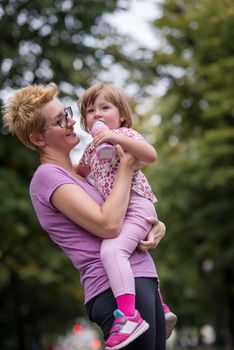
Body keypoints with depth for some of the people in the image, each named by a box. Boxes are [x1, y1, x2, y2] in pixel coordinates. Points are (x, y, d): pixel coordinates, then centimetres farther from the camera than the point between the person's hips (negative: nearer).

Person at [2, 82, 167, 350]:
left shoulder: (79, 171, 20)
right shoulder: (48, 176, -7)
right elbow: (108, 225, -18)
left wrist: (156, 225, 4)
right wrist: (126, 167, -7)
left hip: (145, 280, 9)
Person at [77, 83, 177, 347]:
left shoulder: (124, 134, -4)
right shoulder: (92, 148, 21)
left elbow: (151, 155, -24)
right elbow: (80, 171, 42)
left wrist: (117, 137, -32)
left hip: (135, 205, -11)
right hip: (116, 212, 11)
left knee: (111, 249, -34)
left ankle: (128, 313, -46)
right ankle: (160, 308, 40)